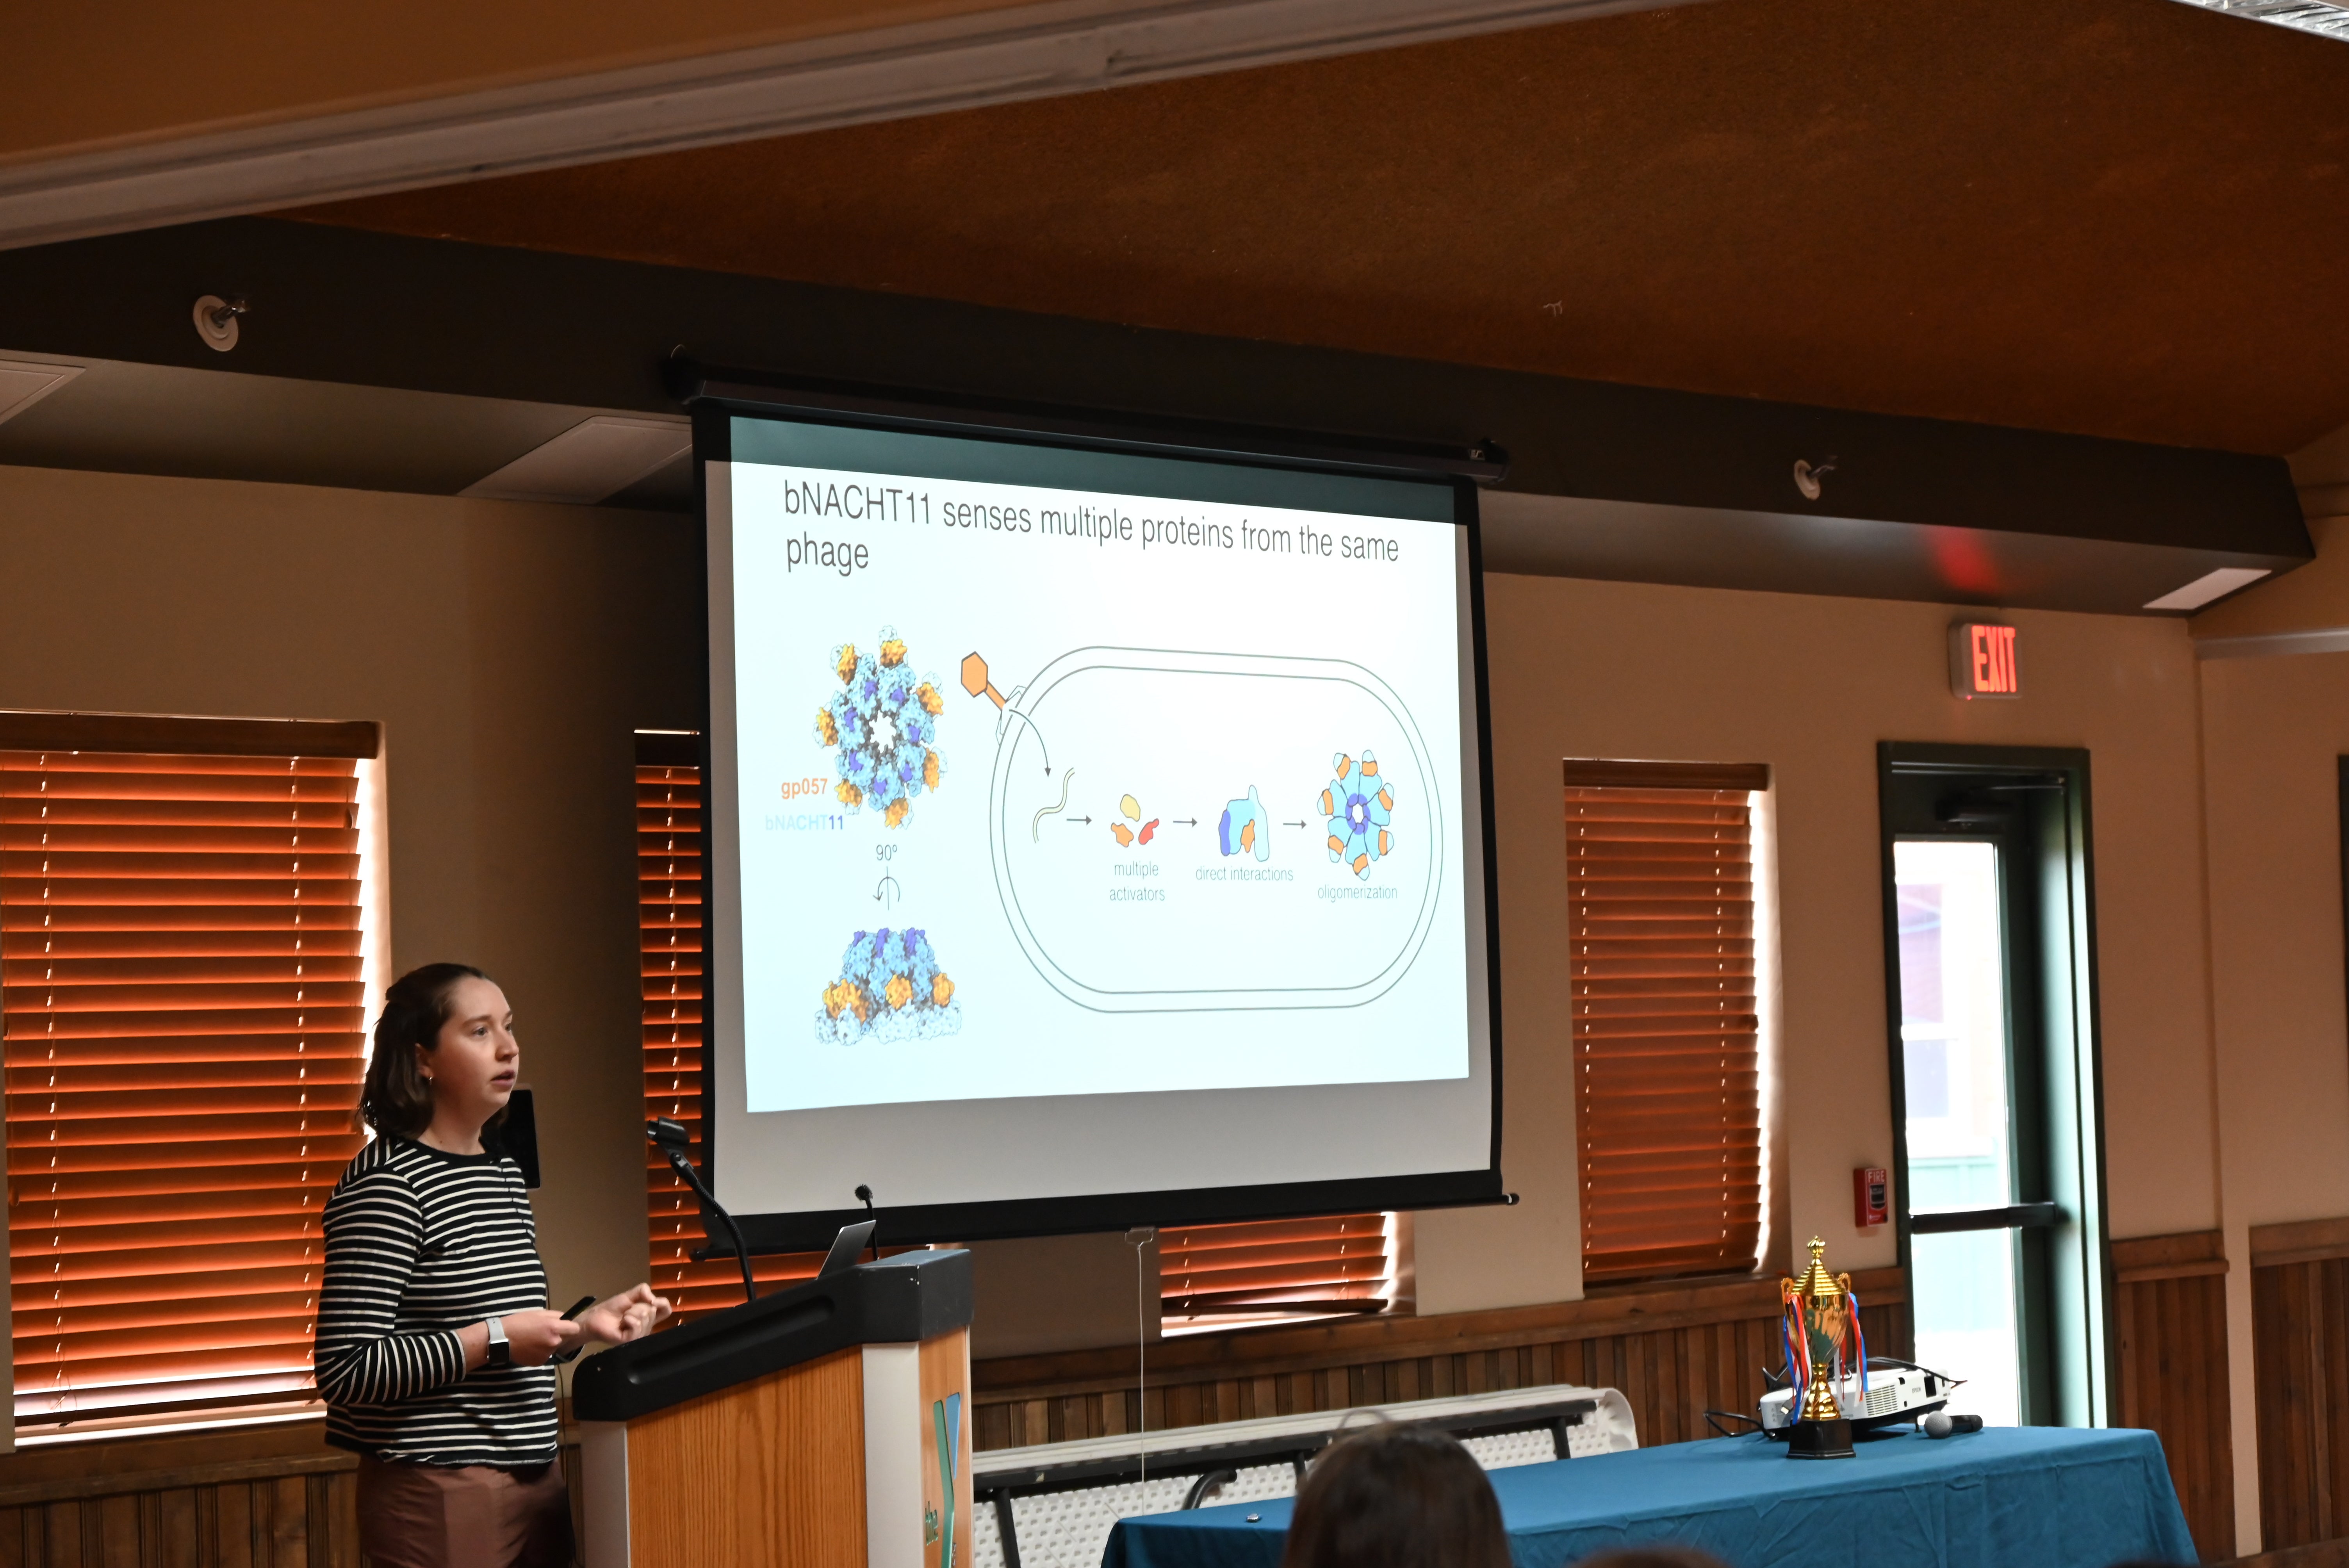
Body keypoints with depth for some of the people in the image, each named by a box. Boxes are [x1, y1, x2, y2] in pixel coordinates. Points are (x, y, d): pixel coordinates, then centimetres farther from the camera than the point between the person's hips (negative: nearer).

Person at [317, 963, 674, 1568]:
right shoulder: (385, 1184, -14)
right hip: (441, 1494, -8)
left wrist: (584, 1325, 5)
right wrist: (493, 1339, -19)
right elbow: (344, 1371, -19)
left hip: (537, 1481, 8)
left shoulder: (504, 1173, 13)